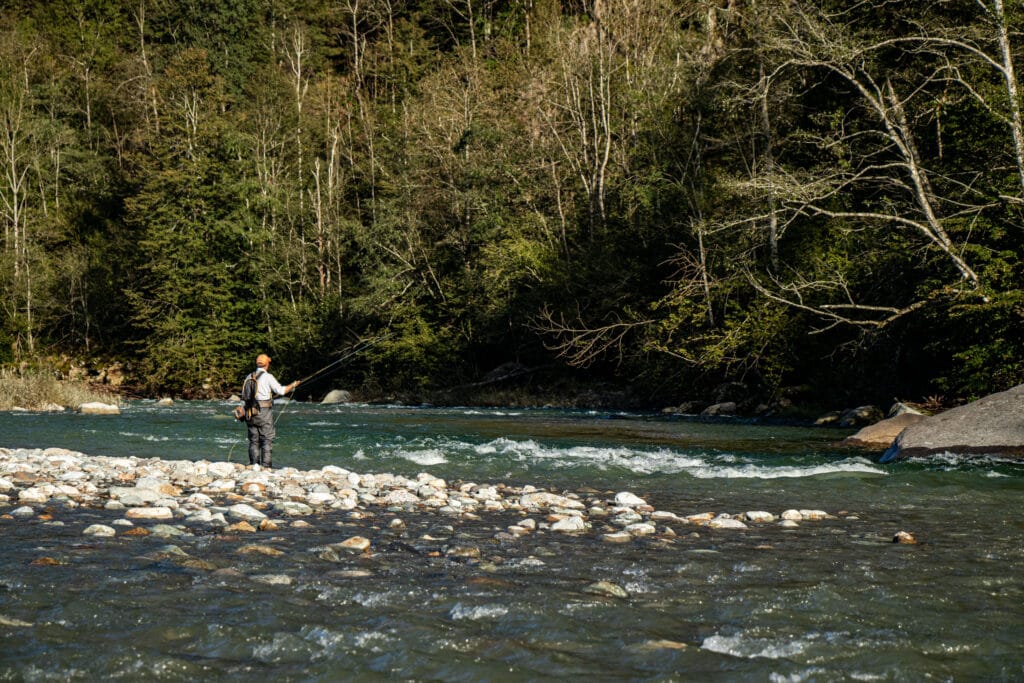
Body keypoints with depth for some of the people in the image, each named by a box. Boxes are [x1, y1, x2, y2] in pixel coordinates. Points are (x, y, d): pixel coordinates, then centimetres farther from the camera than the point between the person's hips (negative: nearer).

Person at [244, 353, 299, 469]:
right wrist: (293, 385, 12)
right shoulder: (268, 377, -7)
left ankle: (254, 466, 7)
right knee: (267, 440, -2)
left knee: (254, 441, 9)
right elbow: (281, 391, -4)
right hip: (264, 411, -5)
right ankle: (266, 466, -7)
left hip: (251, 412, 5)